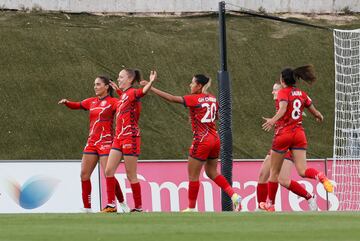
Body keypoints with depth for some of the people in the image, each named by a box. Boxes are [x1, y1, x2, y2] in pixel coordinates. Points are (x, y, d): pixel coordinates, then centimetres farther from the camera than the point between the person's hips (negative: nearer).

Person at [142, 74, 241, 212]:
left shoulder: (194, 99, -11)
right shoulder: (212, 99, 8)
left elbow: (172, 98, -17)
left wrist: (151, 88, -15)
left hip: (201, 141, -7)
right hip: (215, 139, 7)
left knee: (193, 176, 4)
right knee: (212, 172, 21)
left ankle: (191, 208, 10)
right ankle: (234, 196, 9)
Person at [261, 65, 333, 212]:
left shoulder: (283, 93, -4)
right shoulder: (302, 94, 12)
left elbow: (283, 109, -24)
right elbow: (316, 113, 21)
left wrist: (273, 120, -39)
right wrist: (320, 117, 44)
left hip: (283, 134, -4)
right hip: (299, 133, 4)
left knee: (274, 172, 10)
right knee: (302, 171, -5)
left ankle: (270, 204, 18)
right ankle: (322, 177, -36)